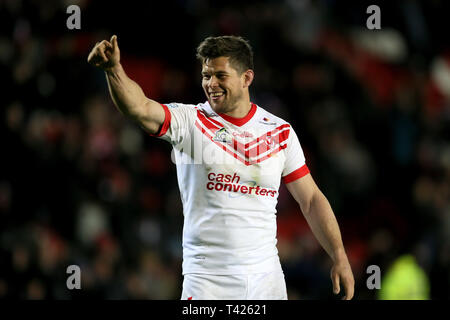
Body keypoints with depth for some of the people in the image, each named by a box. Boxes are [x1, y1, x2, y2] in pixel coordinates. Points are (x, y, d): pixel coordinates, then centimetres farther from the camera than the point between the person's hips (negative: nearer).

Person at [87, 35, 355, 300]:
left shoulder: (280, 132, 7)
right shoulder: (189, 121, -2)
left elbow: (311, 199, 12)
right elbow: (140, 108, -20)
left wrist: (340, 258, 7)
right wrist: (114, 68, -39)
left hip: (266, 278, 3)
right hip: (207, 277, -2)